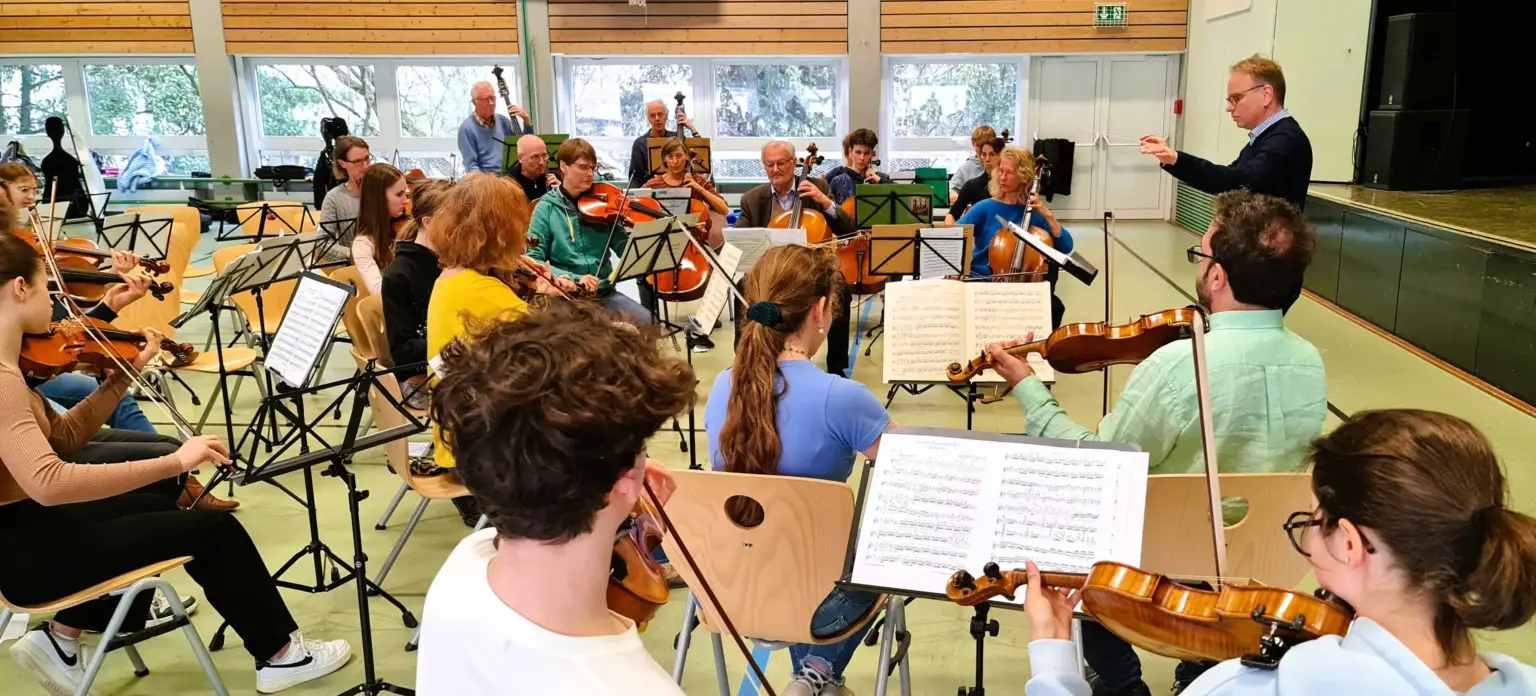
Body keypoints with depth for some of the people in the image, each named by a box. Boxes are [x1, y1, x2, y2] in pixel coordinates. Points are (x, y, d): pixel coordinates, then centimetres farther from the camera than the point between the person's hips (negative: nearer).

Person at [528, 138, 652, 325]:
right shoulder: (547, 208, 0)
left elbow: (626, 249, 4)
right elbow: (533, 259, -5)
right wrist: (574, 278, -19)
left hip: (604, 292, 3)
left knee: (646, 322, -18)